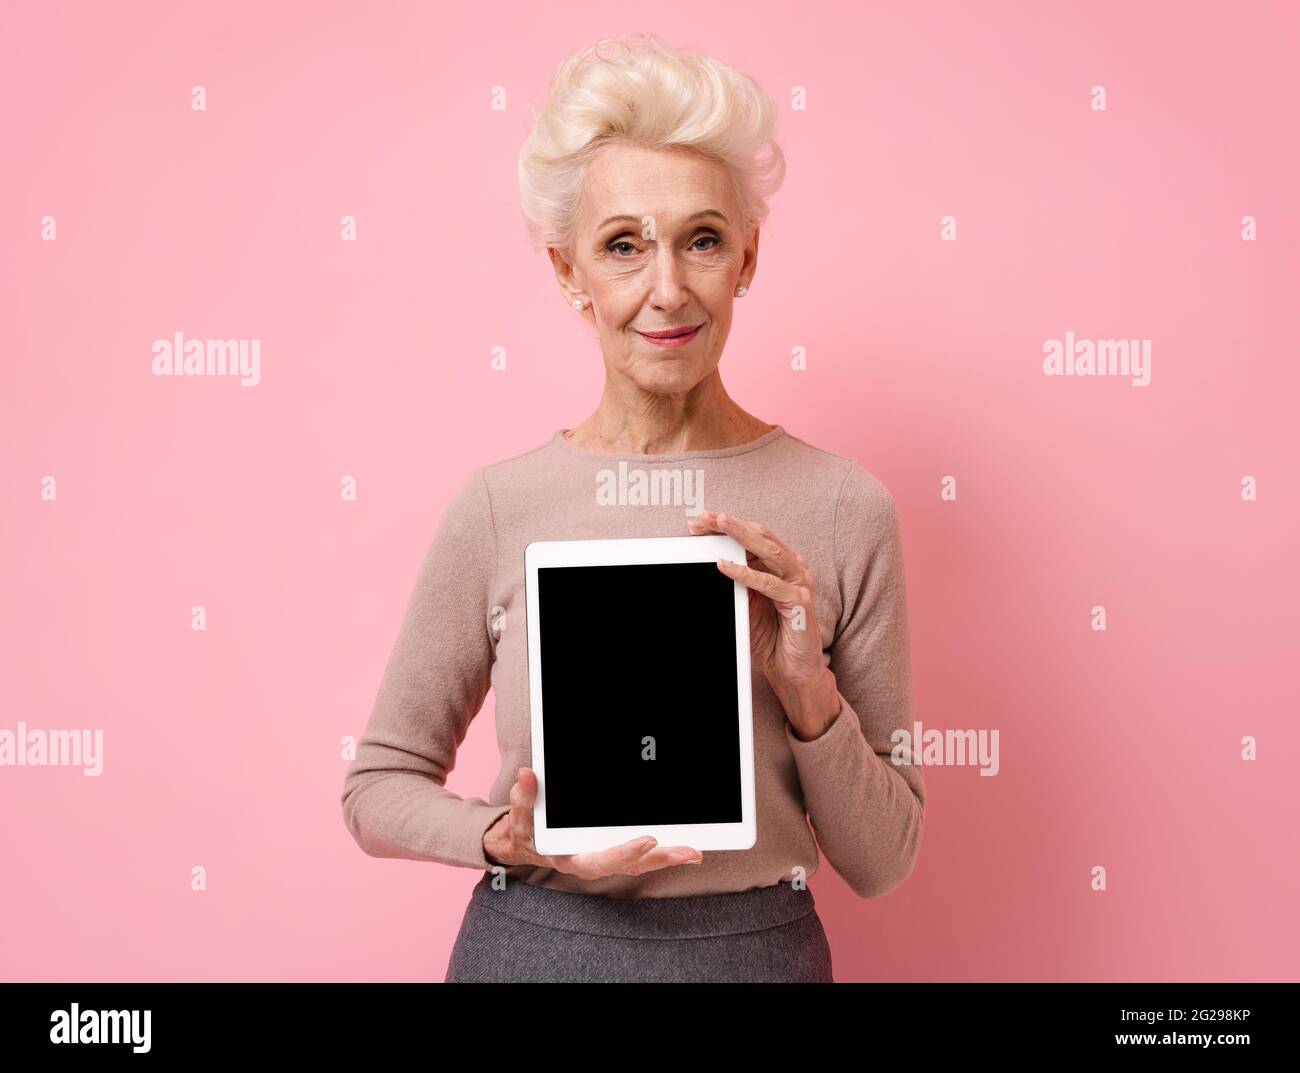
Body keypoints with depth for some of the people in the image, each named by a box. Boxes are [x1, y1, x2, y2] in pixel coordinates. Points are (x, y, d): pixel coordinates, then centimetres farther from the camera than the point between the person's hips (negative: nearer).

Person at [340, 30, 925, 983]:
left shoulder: (845, 508, -10)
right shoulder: (498, 508, -9)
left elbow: (881, 862, -4)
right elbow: (379, 788, 1)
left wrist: (806, 689, -19)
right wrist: (510, 837, -16)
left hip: (759, 948, 0)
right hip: (530, 944, 1)